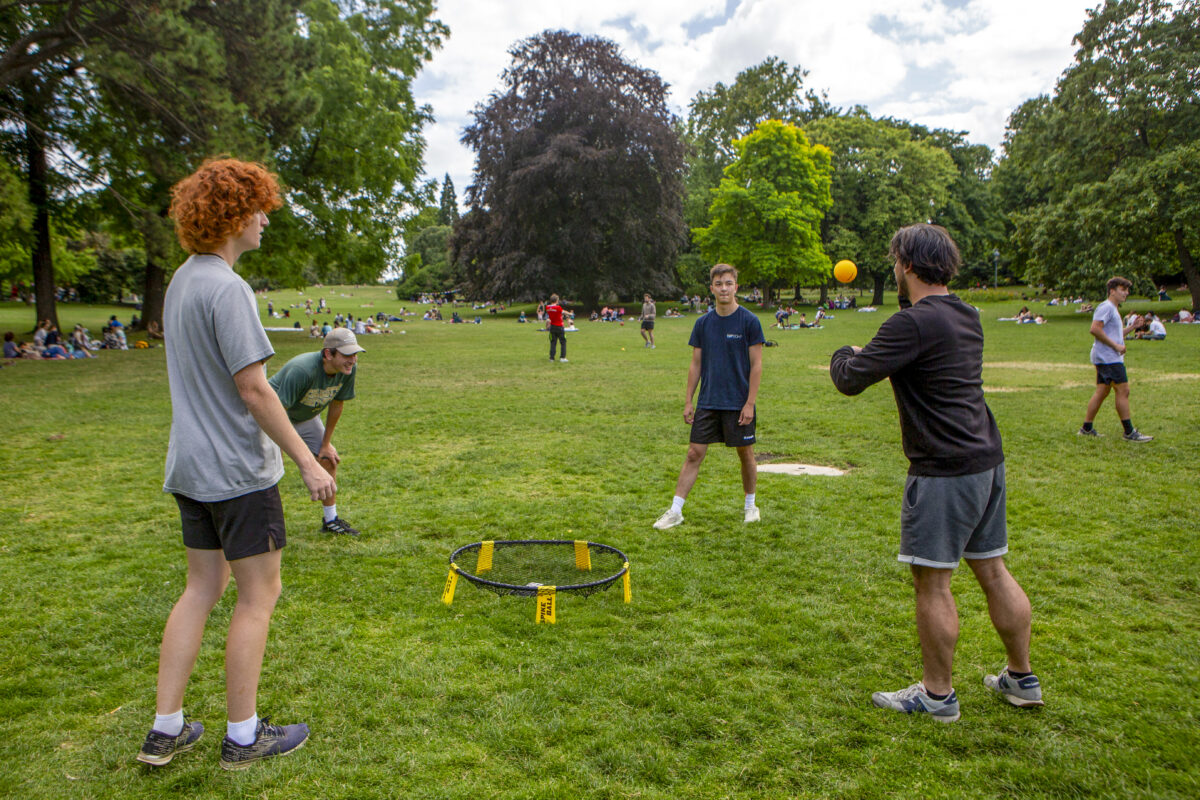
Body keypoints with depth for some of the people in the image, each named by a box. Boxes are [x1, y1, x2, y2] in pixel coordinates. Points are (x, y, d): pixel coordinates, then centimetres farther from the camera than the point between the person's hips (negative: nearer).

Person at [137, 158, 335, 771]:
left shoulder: (180, 282, 12)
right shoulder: (226, 288, -18)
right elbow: (252, 387, -21)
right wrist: (307, 461, -16)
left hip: (190, 468, 9)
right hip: (238, 471, -9)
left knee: (201, 588, 16)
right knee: (258, 596, 3)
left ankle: (166, 730, 23)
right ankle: (243, 737, 15)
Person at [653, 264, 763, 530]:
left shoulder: (749, 321, -6)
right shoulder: (703, 323, 5)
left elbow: (756, 365, -6)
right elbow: (696, 364, 10)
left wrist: (750, 403, -11)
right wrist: (688, 401, 7)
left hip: (739, 404, -3)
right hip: (707, 403, 3)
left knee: (745, 454, 9)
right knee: (694, 454, 1)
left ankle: (750, 505, 30)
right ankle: (675, 510, 5)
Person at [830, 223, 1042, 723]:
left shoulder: (914, 323, -17)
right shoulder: (966, 316, 11)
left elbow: (850, 380, -17)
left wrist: (843, 355, 5)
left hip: (944, 471, -9)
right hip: (987, 460, 9)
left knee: (932, 583, 2)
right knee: (993, 571, 18)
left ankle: (937, 695, 15)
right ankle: (1022, 680, 31)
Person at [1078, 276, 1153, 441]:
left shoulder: (1113, 310, 22)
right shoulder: (1106, 307, -11)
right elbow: (1095, 329, -22)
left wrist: (1131, 327, 15)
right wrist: (1115, 345, -20)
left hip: (1104, 358, 11)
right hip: (1109, 358, -11)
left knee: (1102, 391, 10)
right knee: (1123, 391, -9)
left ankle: (1086, 428, 12)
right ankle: (1129, 432, -6)